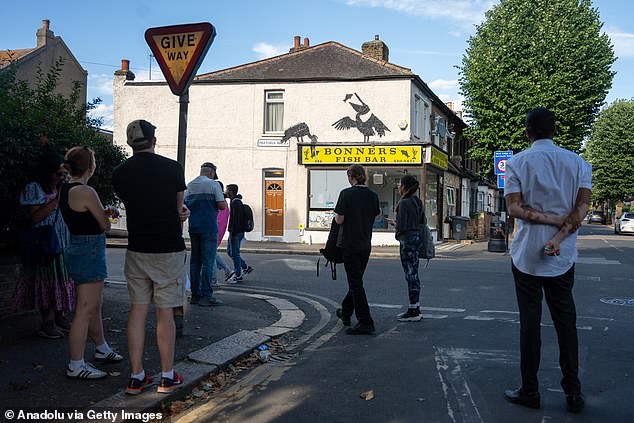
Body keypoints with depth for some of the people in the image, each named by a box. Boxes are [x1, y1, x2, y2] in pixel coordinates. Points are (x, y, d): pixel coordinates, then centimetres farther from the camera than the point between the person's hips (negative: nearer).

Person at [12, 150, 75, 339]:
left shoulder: (60, 189, 13)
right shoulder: (33, 189, -8)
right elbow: (36, 217, -17)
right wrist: (57, 199, -19)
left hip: (63, 243, 7)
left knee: (61, 280, 9)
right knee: (46, 281, -4)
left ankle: (59, 318, 18)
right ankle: (47, 323, 4)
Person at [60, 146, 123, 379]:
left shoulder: (65, 190, 10)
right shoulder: (86, 192, -19)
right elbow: (105, 225, -12)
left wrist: (104, 211, 4)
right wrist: (108, 213, 9)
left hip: (77, 248, 10)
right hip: (89, 252, -10)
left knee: (94, 306, 22)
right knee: (85, 311, -4)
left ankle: (102, 349, 37)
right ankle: (76, 366, 2)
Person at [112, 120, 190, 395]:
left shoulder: (119, 173, 2)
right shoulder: (172, 168, -7)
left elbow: (133, 207, 11)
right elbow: (179, 207, 5)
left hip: (136, 250, 3)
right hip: (168, 249, -3)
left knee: (137, 309, 10)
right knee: (165, 313, 4)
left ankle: (137, 377, 14)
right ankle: (168, 377, 13)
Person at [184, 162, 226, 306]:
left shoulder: (189, 185, 12)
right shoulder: (213, 184, -6)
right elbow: (222, 205, -10)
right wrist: (223, 200, 11)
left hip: (193, 228, 6)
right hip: (208, 228, -6)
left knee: (195, 261, 10)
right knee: (208, 262, -4)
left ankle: (195, 295, 12)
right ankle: (206, 296, -5)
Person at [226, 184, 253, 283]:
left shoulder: (235, 203, -16)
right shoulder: (237, 201, 17)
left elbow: (236, 219, -22)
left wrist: (233, 233, -23)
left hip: (236, 233, -10)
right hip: (235, 232, 10)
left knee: (234, 253, -3)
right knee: (229, 251, 16)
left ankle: (238, 276, 4)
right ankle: (246, 267, 19)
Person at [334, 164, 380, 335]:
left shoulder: (347, 194, -13)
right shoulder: (373, 195, 3)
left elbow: (339, 220, -14)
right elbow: (374, 217, 9)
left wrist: (337, 215, 6)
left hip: (351, 243, -6)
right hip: (366, 244, 6)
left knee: (355, 283, -3)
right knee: (356, 279, 19)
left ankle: (365, 323, -5)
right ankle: (346, 313, 36)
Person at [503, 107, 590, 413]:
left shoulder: (517, 163, -3)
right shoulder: (577, 162, 4)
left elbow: (515, 208, -12)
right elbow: (582, 208, -7)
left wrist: (553, 220, -10)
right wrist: (560, 235, -15)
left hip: (526, 255, -2)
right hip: (563, 257, 2)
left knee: (530, 322, 4)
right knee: (566, 322, 10)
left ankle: (529, 391, 11)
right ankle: (573, 393, 13)